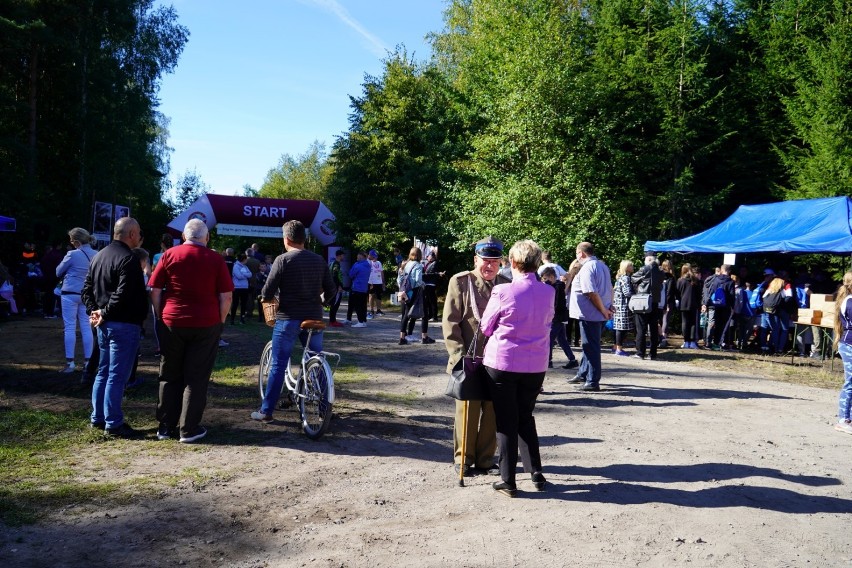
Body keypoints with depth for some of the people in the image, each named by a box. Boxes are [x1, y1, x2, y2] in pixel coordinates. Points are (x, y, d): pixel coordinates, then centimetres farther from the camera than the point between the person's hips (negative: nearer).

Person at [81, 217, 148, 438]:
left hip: (105, 324, 9)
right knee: (117, 375, -4)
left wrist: (93, 311, 4)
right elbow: (123, 295, -25)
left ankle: (98, 417, 25)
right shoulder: (128, 259, -17)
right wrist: (105, 313, -14)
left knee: (103, 372, 18)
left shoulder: (99, 256, 14)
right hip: (124, 324, -9)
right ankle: (113, 424, 1)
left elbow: (87, 289, 15)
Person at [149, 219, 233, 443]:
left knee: (169, 376, 14)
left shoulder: (169, 255, 0)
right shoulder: (215, 259, -3)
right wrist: (219, 321, 6)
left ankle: (165, 427, 19)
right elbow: (226, 296, -5)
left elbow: (155, 290, 0)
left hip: (172, 323, 2)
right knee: (196, 378, 5)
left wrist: (161, 317, 10)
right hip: (206, 325, -1)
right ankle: (188, 429, 8)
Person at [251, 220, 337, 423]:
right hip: (314, 319, 4)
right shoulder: (319, 260, 5)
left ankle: (266, 411, 9)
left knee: (278, 366, 4)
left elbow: (267, 293, -11)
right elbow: (331, 291, 6)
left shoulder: (283, 260, -9)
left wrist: (265, 298, 11)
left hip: (288, 319, -4)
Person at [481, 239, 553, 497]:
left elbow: (486, 327, -3)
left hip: (503, 362, -3)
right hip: (536, 365, 3)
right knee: (526, 418, 20)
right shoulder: (549, 292, -4)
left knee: (506, 422, 8)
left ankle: (508, 481, 13)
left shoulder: (502, 292, -14)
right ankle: (536, 473, 21)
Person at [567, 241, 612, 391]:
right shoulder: (602, 266, 14)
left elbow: (592, 293, -24)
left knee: (590, 347, -2)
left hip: (590, 314, -9)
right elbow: (610, 289, 19)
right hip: (600, 314, 9)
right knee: (590, 345, 19)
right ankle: (583, 374, 31)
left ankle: (593, 381, 3)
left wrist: (603, 310, -16)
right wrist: (609, 307, 16)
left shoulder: (586, 268, -16)